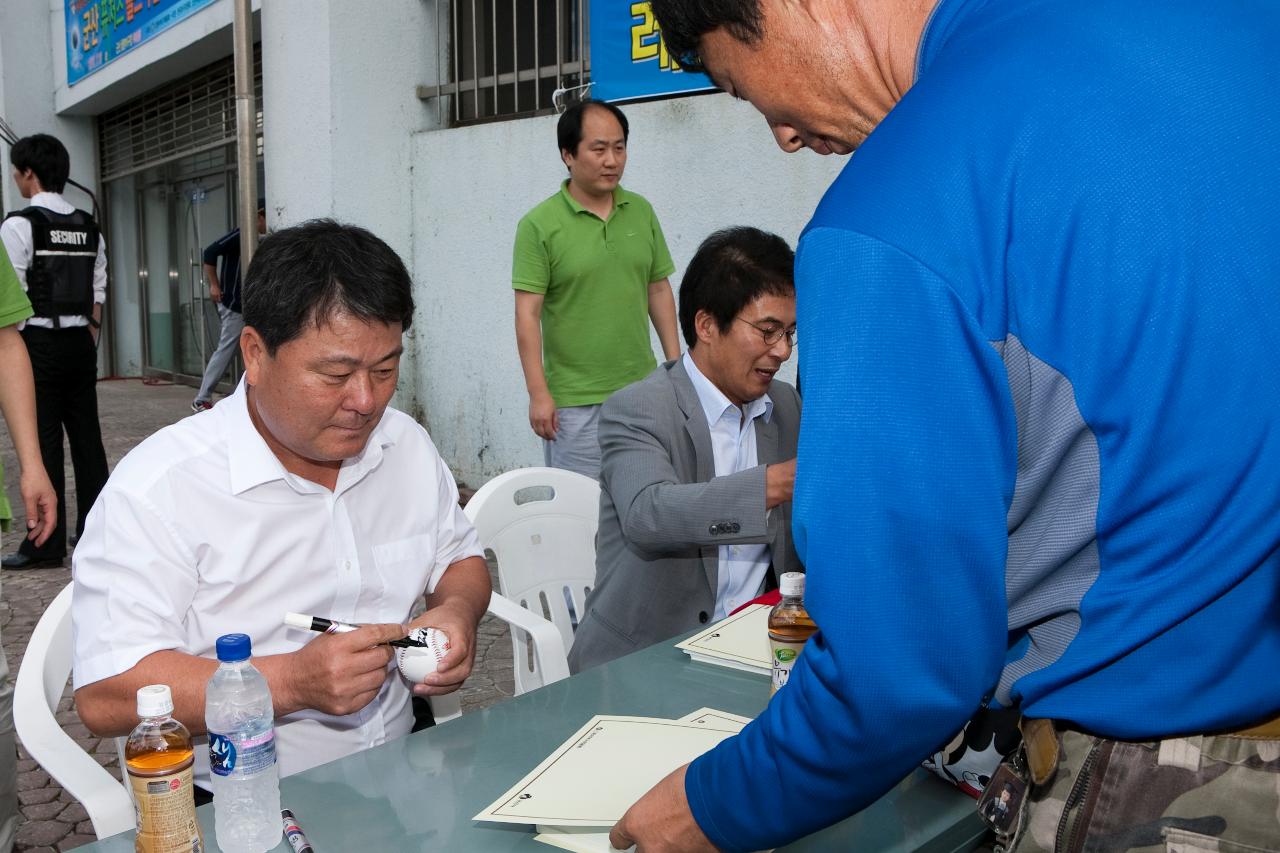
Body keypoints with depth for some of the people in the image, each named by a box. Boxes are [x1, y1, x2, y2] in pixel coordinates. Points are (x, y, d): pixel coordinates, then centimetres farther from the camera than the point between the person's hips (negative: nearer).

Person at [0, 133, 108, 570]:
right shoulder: (89, 227, 10)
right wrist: (90, 336, 17)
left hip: (39, 341, -6)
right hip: (81, 340, 6)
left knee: (43, 440, -3)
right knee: (86, 433, 11)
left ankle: (46, 545, 2)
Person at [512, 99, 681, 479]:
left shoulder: (641, 212, 6)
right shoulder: (539, 225, -8)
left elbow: (659, 290, 12)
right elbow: (527, 314, -9)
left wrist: (676, 364, 9)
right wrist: (538, 393, -13)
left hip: (642, 391, 4)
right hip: (574, 404, -4)